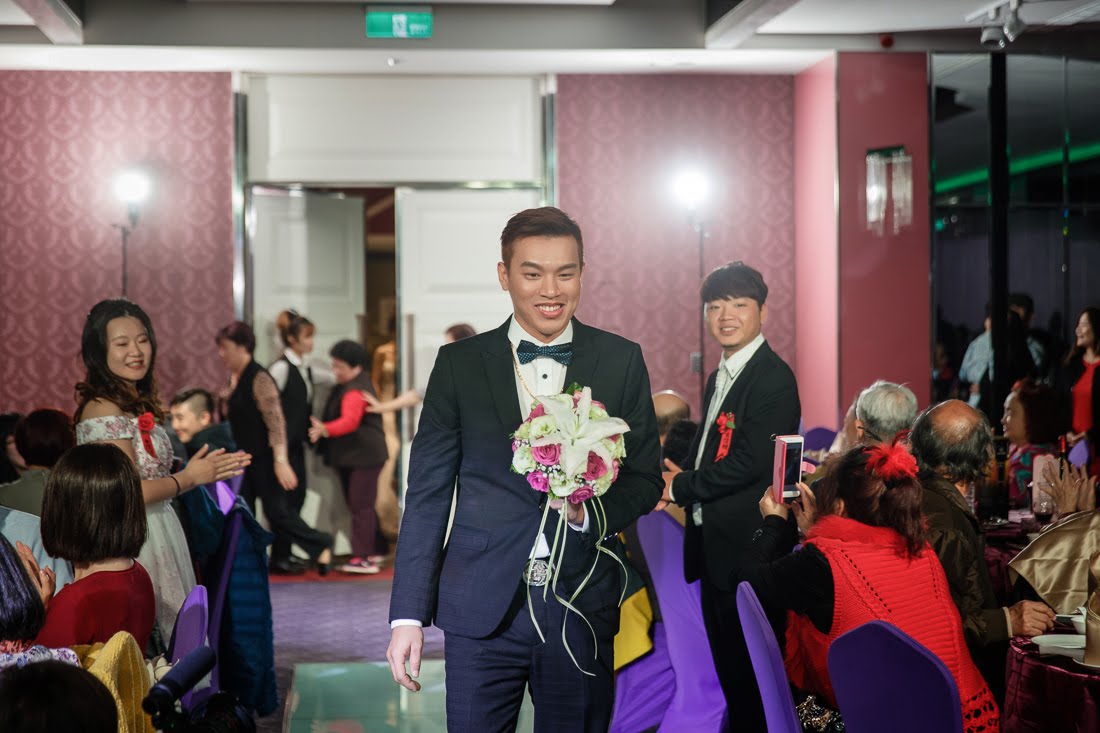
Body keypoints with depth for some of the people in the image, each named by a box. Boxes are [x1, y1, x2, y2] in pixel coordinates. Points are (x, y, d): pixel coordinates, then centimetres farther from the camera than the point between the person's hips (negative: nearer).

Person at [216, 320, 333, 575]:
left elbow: (276, 422, -21)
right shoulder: (232, 379, 8)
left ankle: (320, 545, 15)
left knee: (277, 511, -3)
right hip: (242, 459, 8)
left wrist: (281, 461, -25)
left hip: (263, 459, -8)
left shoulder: (259, 379, -18)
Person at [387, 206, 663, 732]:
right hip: (482, 607, -1)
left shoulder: (622, 362, 4)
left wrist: (590, 511, -14)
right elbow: (427, 493, 2)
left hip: (582, 608, 1)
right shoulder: (460, 364, 3)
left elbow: (645, 478, 8)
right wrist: (408, 615, -3)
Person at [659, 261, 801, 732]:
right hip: (716, 549, 9)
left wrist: (680, 486, -11)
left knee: (749, 673, -2)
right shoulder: (719, 378, 15)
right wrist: (680, 478, 0)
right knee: (728, 670, 17)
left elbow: (750, 464, -22)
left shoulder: (774, 379, -15)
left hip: (747, 550, -9)